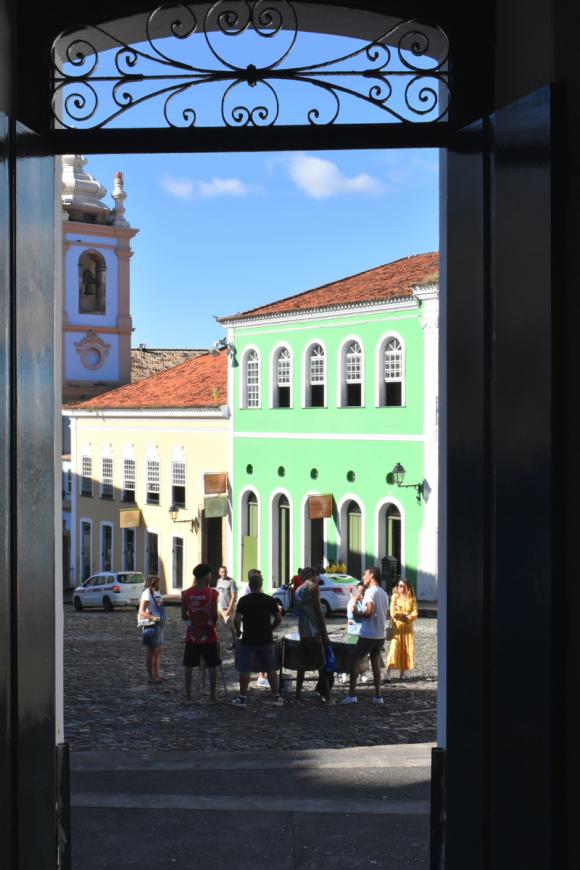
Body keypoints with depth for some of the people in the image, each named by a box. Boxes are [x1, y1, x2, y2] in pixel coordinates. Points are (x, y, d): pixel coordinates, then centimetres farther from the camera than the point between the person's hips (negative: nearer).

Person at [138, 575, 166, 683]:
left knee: (158, 651, 14)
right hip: (151, 625, -9)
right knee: (152, 651, -4)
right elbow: (141, 612, -22)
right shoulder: (147, 594, -14)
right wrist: (153, 618, -33)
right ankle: (151, 677, 2)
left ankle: (156, 675, 22)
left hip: (159, 625, 9)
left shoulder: (157, 593, 14)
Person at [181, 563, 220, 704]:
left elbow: (184, 616, 0)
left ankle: (188, 696, 7)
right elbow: (215, 615, -11)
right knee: (212, 666, 10)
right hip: (209, 636, -1)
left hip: (192, 636, 1)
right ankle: (212, 696, 13)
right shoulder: (212, 593, -10)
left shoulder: (186, 594, -3)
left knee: (188, 666, 8)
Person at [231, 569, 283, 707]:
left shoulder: (244, 600, -9)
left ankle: (242, 698, 8)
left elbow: (236, 619, -15)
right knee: (271, 669, 10)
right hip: (266, 640, 3)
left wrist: (238, 631, 2)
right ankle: (276, 697, 14)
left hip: (248, 640, -3)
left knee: (245, 670, 5)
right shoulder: (269, 600, -1)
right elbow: (279, 618, 0)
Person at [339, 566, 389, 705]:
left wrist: (356, 614, -6)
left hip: (368, 634, -8)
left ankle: (352, 694, -5)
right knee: (375, 662, 13)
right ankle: (378, 696, 12)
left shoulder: (371, 591, -13)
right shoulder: (383, 593, 14)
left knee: (355, 660, -2)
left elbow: (369, 612, -23)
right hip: (381, 634, 8)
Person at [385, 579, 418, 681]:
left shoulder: (412, 599, 6)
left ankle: (402, 674, 9)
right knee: (394, 650, -12)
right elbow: (393, 613, -7)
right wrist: (406, 614, -6)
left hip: (408, 629, 3)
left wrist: (401, 615, -12)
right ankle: (387, 674, -16)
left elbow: (414, 615, -3)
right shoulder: (395, 597, 2)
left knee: (406, 651, 1)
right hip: (396, 628, -3)